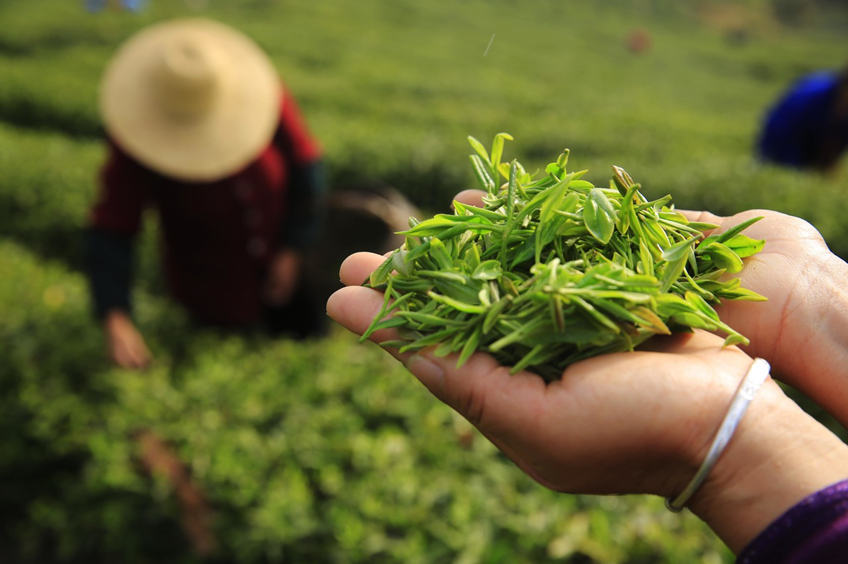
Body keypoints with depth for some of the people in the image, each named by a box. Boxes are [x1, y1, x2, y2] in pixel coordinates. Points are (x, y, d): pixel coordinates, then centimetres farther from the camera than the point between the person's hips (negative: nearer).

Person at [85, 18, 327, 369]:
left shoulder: (260, 90, -24)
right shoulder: (135, 138, -26)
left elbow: (304, 162, -12)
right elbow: (110, 231, -26)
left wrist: (294, 250, -13)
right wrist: (116, 323, -39)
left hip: (281, 261, 1)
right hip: (211, 276, -1)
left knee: (310, 335, 19)